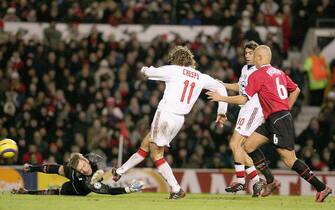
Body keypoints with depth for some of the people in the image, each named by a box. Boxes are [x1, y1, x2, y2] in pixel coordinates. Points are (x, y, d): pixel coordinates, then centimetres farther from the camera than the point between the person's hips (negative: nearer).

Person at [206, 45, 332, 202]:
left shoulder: (257, 75, -8)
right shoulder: (279, 72, 15)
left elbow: (243, 99, -11)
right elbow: (295, 90, 23)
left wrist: (221, 98, 0)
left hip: (278, 119, -9)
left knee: (290, 160, -11)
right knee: (248, 146, 11)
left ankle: (322, 188, -12)